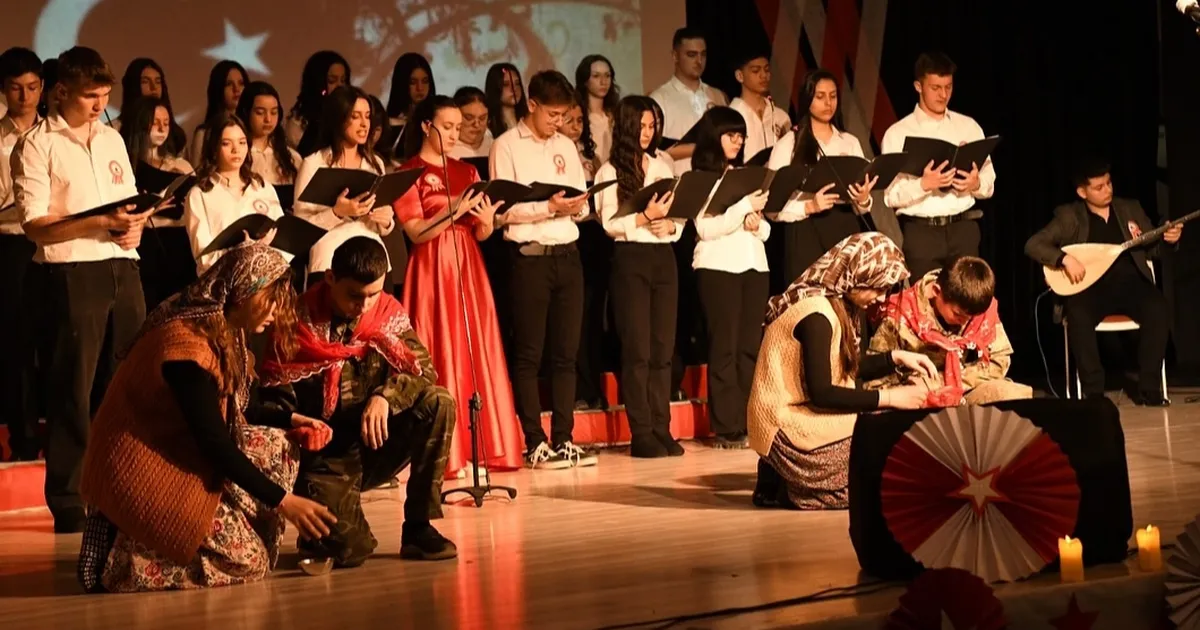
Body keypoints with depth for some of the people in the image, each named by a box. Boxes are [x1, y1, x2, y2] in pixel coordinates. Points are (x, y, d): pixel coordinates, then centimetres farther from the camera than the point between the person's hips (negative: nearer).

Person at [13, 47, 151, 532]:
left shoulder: (112, 140, 16)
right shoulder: (37, 145, -3)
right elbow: (35, 225, -11)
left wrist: (135, 226, 0)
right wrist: (101, 223, -20)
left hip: (122, 268, 6)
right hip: (71, 273, -6)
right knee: (73, 389, -3)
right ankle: (68, 503, 3)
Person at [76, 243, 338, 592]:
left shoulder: (219, 328, 4)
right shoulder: (187, 345, -26)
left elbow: (228, 409, 18)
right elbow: (215, 443, -25)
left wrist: (289, 419, 6)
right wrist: (282, 502, -21)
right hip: (141, 470, -10)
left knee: (278, 447, 7)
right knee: (246, 560, -11)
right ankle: (123, 555, -3)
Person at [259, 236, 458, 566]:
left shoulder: (389, 314, 1)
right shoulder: (299, 323, -9)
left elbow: (423, 369, -8)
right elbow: (274, 402, -6)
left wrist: (385, 396, -27)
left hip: (376, 449, 4)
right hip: (326, 457, -4)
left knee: (438, 403, -22)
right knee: (350, 549, -28)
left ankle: (418, 526, -13)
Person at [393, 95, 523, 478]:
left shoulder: (467, 172, 15)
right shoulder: (409, 173, -1)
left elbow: (480, 235, 14)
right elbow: (417, 233, -11)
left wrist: (486, 221, -8)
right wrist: (454, 210, -22)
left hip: (468, 268, 6)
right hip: (432, 270, -5)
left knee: (477, 354, 3)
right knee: (438, 357, -6)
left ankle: (482, 446, 6)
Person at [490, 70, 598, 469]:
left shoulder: (566, 147, 15)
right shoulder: (507, 147, -2)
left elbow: (583, 205, 15)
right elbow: (504, 210, -10)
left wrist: (578, 207, -7)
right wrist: (549, 208, -18)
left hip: (567, 254, 6)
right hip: (530, 255, -5)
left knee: (566, 352, 6)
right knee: (528, 354, -1)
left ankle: (563, 440, 11)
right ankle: (535, 444, 2)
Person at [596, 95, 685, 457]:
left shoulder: (662, 168, 15)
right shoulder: (610, 171, 1)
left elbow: (680, 218, 13)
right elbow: (609, 223, -9)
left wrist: (670, 226, -8)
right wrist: (645, 217, -21)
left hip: (664, 257, 5)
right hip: (630, 258, -5)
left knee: (663, 348, 4)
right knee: (637, 349, -5)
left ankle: (662, 430, 8)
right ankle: (641, 434, -3)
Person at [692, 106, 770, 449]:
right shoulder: (700, 178, 0)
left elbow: (765, 229, 17)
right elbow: (706, 228, -11)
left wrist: (757, 223, -5)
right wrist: (745, 206, -16)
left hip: (754, 265, 6)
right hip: (719, 266, -6)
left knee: (750, 346, 2)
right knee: (725, 347, -7)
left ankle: (750, 423, 3)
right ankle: (727, 428, -7)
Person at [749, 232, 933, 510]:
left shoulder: (834, 302, 10)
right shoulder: (816, 313, -21)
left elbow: (845, 368, 20)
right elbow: (822, 393, -24)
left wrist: (897, 358, 8)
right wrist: (889, 398, -19)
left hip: (801, 415, 10)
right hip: (789, 427, -10)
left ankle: (787, 477, 6)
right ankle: (796, 488, -3)